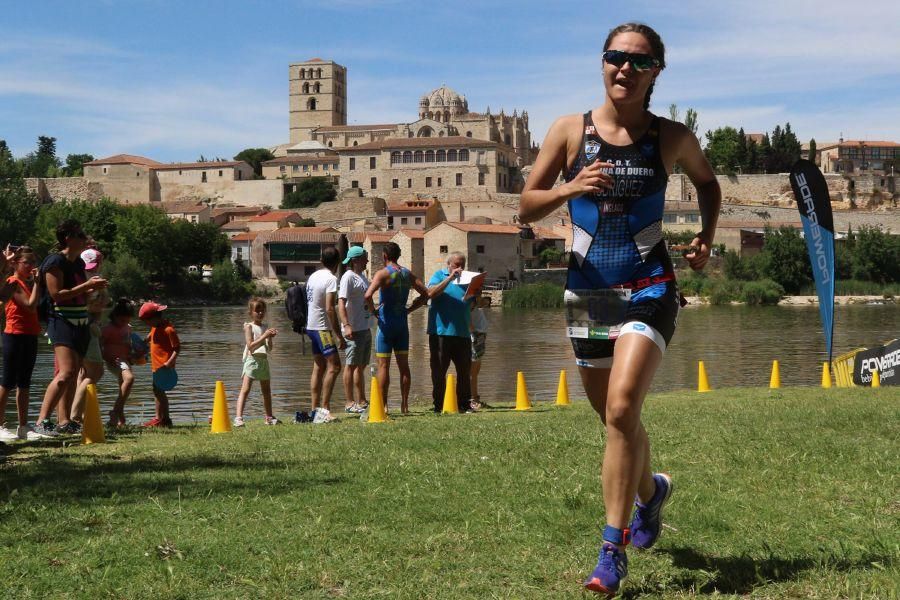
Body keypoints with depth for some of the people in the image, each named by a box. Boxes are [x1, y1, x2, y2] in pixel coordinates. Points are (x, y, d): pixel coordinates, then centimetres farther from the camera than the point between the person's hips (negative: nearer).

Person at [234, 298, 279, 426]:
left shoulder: (265, 327, 13)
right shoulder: (249, 326, -3)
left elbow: (269, 349, 10)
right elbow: (250, 345, -14)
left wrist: (270, 338, -7)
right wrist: (264, 336, -18)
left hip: (264, 360, 7)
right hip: (252, 359, -6)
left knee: (267, 391, 13)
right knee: (245, 390, -14)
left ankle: (269, 417, 24)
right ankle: (238, 417, -21)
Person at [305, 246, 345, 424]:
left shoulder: (313, 276, 11)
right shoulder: (331, 279, -14)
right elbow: (329, 309, -21)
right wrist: (339, 336, -19)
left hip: (311, 326, 9)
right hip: (322, 328, -9)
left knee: (319, 367, 11)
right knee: (333, 366, -10)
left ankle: (315, 410, 12)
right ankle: (324, 409, -15)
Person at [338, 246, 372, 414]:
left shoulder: (362, 276, 15)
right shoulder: (348, 277, -13)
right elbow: (341, 303, -21)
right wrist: (346, 325, -30)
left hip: (365, 328, 9)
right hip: (354, 329, -9)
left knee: (361, 365, 14)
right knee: (351, 365, -4)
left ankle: (361, 401, 21)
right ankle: (349, 403, 1)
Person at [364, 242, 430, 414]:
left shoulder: (382, 274, -11)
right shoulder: (408, 274, 7)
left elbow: (368, 295, -26)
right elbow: (425, 293, 10)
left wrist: (373, 310, -9)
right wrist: (409, 309, 9)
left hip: (386, 323, -5)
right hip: (402, 324, 5)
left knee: (383, 365, -1)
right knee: (403, 365, 9)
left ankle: (383, 405, -3)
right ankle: (405, 405, 11)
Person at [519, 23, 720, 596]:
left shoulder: (672, 136, 0)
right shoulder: (569, 130, 1)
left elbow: (707, 182, 21)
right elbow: (527, 207, 2)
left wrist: (707, 237, 7)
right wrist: (570, 188, -16)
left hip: (648, 289, -3)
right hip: (588, 291, 3)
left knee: (621, 409, -21)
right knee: (616, 418, 15)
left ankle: (613, 550, -14)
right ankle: (651, 490, 48)